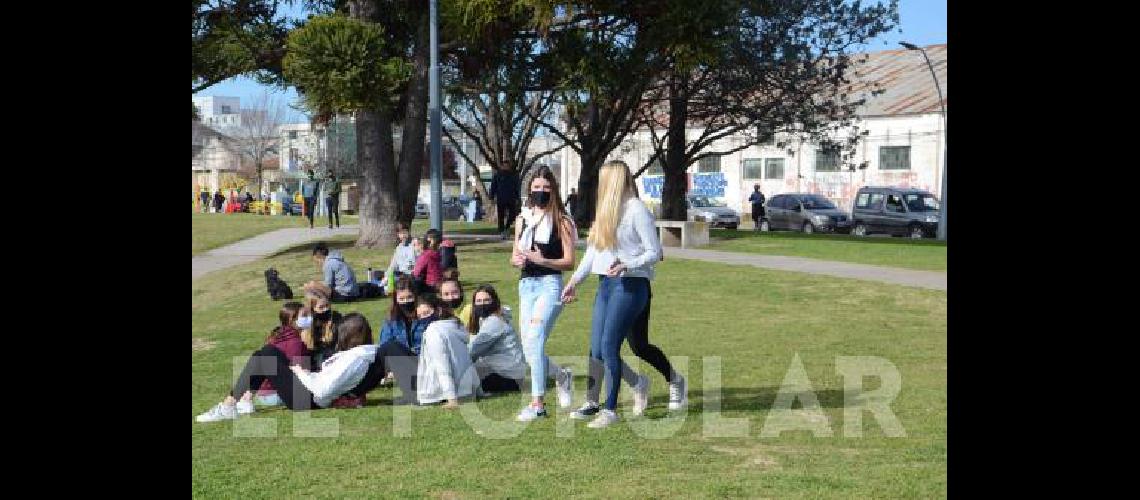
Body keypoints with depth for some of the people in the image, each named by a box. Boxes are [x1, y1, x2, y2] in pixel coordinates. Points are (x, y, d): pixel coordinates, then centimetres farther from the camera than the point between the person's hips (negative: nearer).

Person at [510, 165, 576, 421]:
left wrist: (541, 260, -20)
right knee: (528, 349, 7)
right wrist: (518, 260, -5)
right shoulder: (522, 219, 14)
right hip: (526, 285, 6)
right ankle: (562, 375, 33)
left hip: (550, 284, -6)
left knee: (534, 340, -19)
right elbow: (514, 256, 18)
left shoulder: (562, 221, -2)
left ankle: (537, 403, -13)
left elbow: (569, 262, -6)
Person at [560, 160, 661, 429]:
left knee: (609, 346, -12)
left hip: (630, 285, -8)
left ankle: (609, 410, -2)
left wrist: (627, 265, -24)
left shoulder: (637, 209, -8)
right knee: (596, 350, 4)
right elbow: (593, 251, 22)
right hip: (605, 285, 8)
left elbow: (655, 252, -10)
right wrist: (574, 281, 20)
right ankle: (638, 382, 25)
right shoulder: (606, 210, 17)